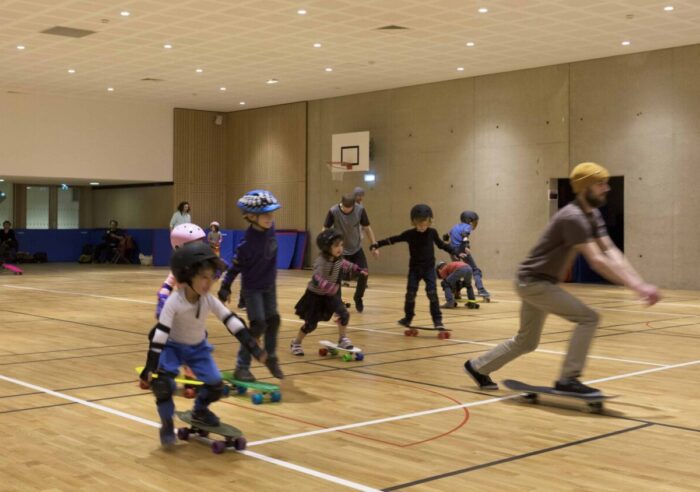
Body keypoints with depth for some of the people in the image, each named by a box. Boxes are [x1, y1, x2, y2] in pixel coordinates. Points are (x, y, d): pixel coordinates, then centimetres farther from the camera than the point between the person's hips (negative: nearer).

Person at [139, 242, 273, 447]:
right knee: (162, 383, -26)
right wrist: (150, 367, -34)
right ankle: (167, 425, -1)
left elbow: (233, 322, -15)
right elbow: (160, 335, -32)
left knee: (216, 385, -6)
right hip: (173, 347, -4)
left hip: (198, 347, 4)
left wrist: (255, 349, -16)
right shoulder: (174, 302, -31)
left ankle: (200, 410, 27)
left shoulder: (209, 300, -19)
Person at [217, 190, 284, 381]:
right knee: (258, 324, -11)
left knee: (273, 320, 11)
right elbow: (235, 266, -21)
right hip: (252, 288, -6)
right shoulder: (248, 242, -30)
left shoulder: (270, 228, -12)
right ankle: (242, 366, 0)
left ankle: (271, 358, 31)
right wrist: (225, 289, -14)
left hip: (269, 285, 6)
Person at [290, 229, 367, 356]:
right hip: (315, 295, -6)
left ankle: (343, 339, 8)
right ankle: (296, 343, 23)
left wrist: (359, 269, 21)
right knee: (311, 324, 0)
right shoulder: (321, 261, -31)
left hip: (330, 295, 6)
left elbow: (345, 265, 17)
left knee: (344, 314, -12)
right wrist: (330, 287, -58)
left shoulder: (338, 259, -8)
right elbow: (317, 279, -44)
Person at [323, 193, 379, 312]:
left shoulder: (360, 210, -15)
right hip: (340, 251, -2)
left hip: (357, 249, 2)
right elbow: (325, 230, -10)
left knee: (364, 274, -6)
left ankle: (358, 298, 19)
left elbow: (367, 228, -3)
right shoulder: (333, 211, -21)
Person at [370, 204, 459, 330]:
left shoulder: (432, 233, -4)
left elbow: (441, 245, 11)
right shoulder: (409, 234, -6)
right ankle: (408, 318, 16)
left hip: (429, 268, -1)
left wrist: (455, 252, 9)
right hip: (414, 268, 1)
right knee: (410, 293, -2)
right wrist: (377, 244, -11)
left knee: (432, 293, -11)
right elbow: (393, 239, -4)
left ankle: (437, 320, -5)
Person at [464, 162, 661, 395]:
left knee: (526, 342, 19)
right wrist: (636, 288, -33)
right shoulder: (573, 218, -24)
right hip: (534, 281, -10)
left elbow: (611, 253, -1)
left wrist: (640, 283, -14)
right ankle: (567, 380, -10)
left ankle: (477, 367, 35)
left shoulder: (593, 215, 7)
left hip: (537, 282, 10)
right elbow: (597, 261, -31)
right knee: (588, 318, -17)